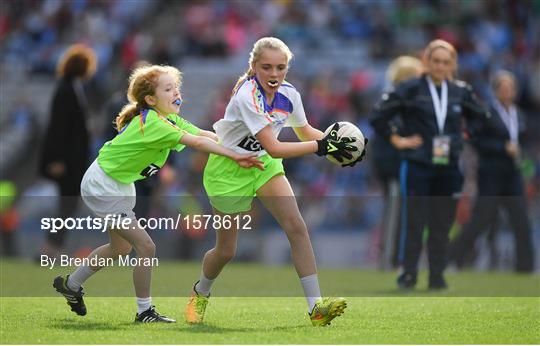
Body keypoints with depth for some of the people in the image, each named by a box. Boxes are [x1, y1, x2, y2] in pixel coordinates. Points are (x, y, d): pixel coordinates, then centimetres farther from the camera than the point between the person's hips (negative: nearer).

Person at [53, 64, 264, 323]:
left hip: (120, 184, 11)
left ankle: (70, 284, 41)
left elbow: (206, 135, -9)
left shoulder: (169, 118, 0)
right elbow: (197, 142, -34)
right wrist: (235, 156, -35)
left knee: (121, 247, 25)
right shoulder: (151, 122, -28)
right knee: (146, 246, -12)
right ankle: (145, 312, 1)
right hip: (102, 187, -11)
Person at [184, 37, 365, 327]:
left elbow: (304, 131, 9)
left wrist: (335, 143, -9)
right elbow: (274, 148, -35)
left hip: (263, 163, 5)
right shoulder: (247, 96, -31)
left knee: (297, 227, -14)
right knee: (226, 250, 5)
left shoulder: (289, 94, -10)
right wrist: (321, 146, -37)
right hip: (228, 169, -5)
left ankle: (315, 306, -16)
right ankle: (200, 294, 37)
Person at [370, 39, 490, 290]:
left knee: (442, 224, 5)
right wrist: (396, 140, -3)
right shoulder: (410, 90, -4)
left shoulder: (461, 92, 6)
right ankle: (408, 275, 5)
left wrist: (465, 138, 13)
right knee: (413, 222, -3)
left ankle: (437, 276, 12)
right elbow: (379, 115, -2)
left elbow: (482, 118, 22)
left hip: (449, 169, 3)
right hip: (417, 167, -3)